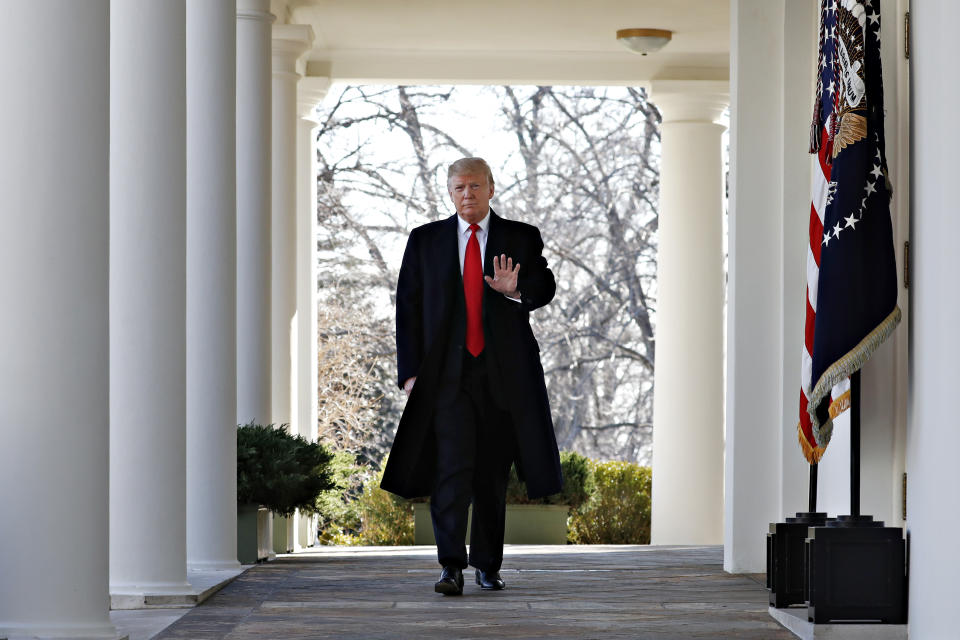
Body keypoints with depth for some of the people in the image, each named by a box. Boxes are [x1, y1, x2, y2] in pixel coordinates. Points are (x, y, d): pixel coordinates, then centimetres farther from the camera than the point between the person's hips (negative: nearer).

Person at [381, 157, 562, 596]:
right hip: (447, 374, -1)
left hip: (503, 374, 1)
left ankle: (487, 564, 19)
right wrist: (410, 371, -2)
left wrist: (515, 290, -26)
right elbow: (408, 307, 6)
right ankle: (452, 567, -17)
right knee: (452, 469, -13)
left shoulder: (521, 239, 8)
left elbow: (546, 289, -3)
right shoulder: (425, 241, 9)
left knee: (492, 474, 8)